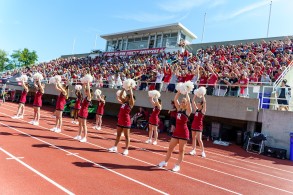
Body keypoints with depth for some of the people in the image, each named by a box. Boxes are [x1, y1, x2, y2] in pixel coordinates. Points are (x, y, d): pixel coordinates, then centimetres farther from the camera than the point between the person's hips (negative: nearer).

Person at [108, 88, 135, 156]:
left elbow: (131, 95, -20)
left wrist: (130, 88, -10)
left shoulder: (131, 103, -7)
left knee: (126, 136, 2)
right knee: (118, 135, 14)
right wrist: (124, 88, 8)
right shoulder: (124, 102, 11)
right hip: (120, 121, 7)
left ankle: (126, 150, 9)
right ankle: (115, 147, 24)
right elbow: (120, 96, 10)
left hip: (126, 122, -7)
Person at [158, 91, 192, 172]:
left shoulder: (188, 111, -7)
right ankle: (165, 162, 25)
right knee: (170, 147, 12)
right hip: (176, 131, 6)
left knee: (181, 150, 4)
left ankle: (177, 165, 13)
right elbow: (175, 99, 3)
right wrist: (179, 91, 2)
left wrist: (186, 92, -10)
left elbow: (188, 101, -21)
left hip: (184, 132, -6)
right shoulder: (179, 108, 8)